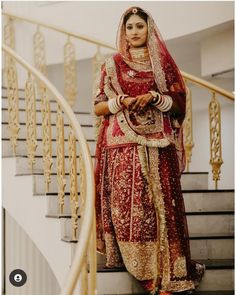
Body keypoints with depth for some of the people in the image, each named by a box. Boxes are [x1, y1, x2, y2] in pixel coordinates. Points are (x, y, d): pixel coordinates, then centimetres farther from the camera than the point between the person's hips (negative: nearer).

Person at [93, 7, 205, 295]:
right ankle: (131, 260, 7)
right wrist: (121, 101, -12)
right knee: (125, 205, -4)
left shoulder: (163, 63, 9)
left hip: (157, 146, 0)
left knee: (160, 205, -4)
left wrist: (154, 98, -13)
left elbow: (178, 104, 5)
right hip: (123, 146, 0)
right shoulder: (112, 64, 9)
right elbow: (98, 107, 6)